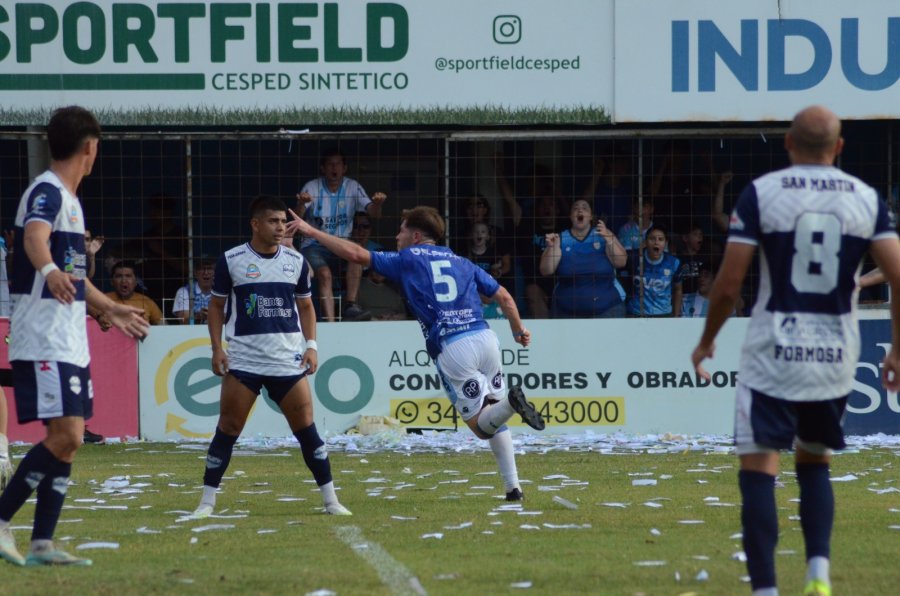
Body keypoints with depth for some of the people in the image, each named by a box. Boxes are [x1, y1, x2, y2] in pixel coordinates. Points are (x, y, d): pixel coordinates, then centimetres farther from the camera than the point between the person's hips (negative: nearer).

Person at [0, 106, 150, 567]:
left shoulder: (67, 198, 20)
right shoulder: (47, 192, -11)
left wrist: (109, 308, 47)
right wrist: (50, 272, -55)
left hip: (69, 341, 10)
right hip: (45, 340, -10)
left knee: (68, 440, 6)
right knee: (65, 434, -17)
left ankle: (42, 544, 7)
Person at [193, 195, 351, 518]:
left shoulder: (296, 261, 7)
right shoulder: (231, 260, -1)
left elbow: (306, 306, 16)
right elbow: (217, 305, 7)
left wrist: (311, 345, 3)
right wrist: (217, 348, -2)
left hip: (289, 359, 2)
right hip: (243, 359, -2)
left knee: (306, 428, -1)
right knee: (227, 430, -3)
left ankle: (330, 500, 6)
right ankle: (206, 502, 4)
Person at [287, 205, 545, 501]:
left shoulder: (407, 260, 11)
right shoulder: (461, 262, 22)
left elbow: (356, 253, 8)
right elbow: (503, 297, 21)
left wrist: (312, 231, 16)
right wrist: (519, 330, 37)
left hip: (451, 349, -4)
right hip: (484, 337, 4)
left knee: (480, 425, 0)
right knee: (492, 420, 15)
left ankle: (512, 401, -33)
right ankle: (513, 486, 3)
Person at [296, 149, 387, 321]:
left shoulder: (353, 187, 4)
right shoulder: (311, 188, -4)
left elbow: (373, 213, -7)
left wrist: (377, 204, -31)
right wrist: (301, 204, -42)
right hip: (314, 246, -2)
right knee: (325, 274, -31)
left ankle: (350, 305, -30)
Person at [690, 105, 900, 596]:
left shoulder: (761, 193, -5)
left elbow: (728, 285, -7)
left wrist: (706, 341, 9)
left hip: (773, 353, -3)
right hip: (836, 356, 3)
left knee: (758, 472, 1)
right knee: (814, 464, 21)